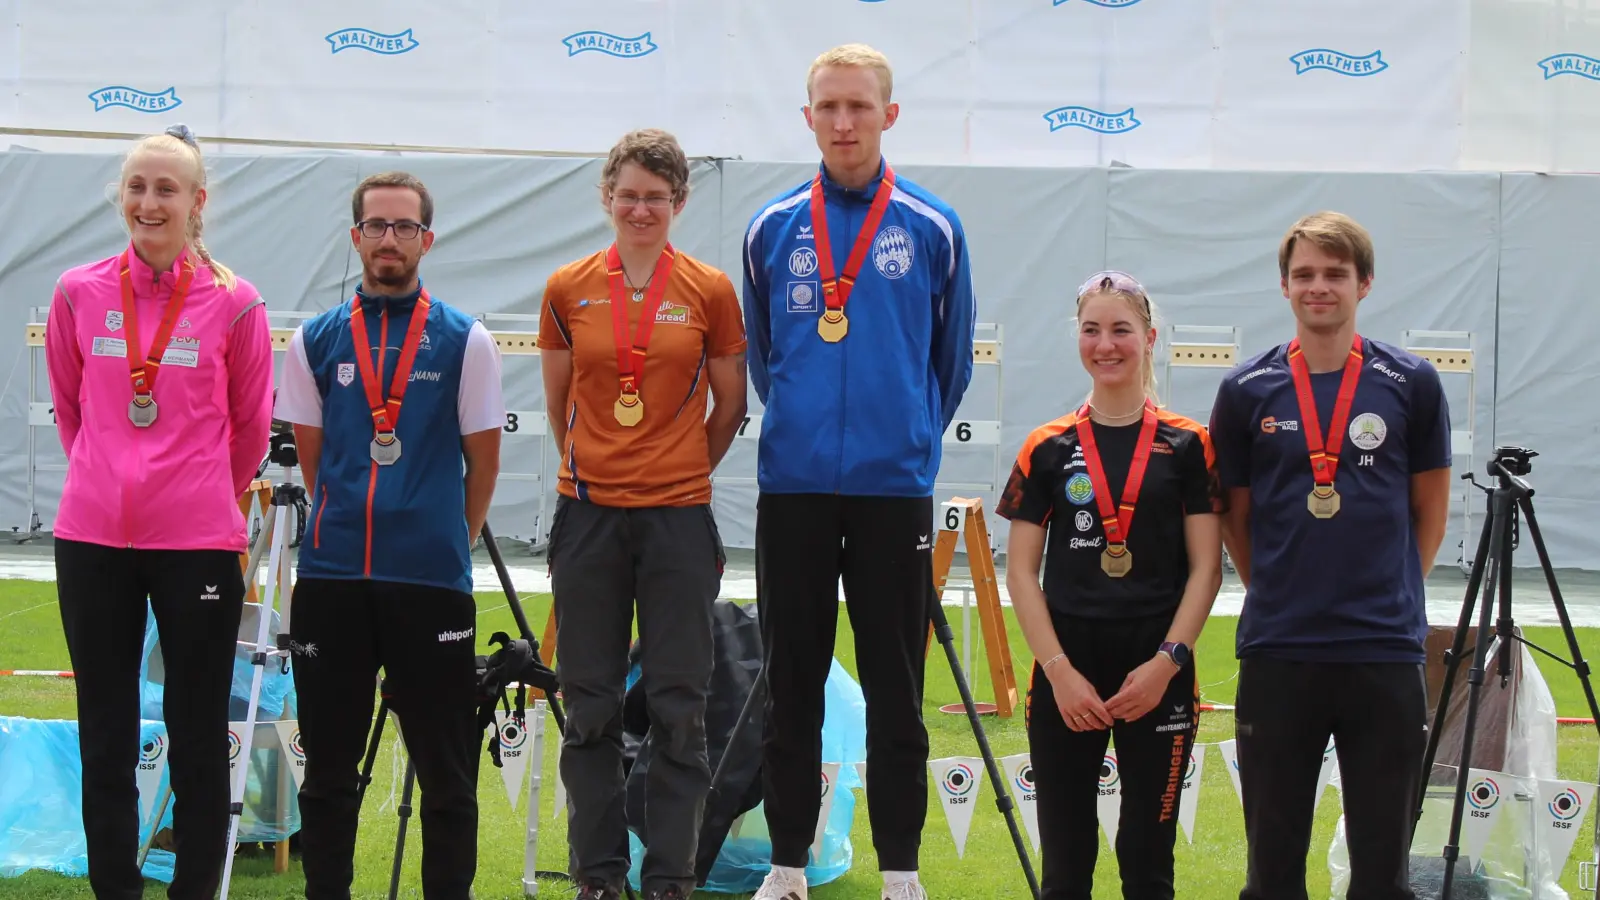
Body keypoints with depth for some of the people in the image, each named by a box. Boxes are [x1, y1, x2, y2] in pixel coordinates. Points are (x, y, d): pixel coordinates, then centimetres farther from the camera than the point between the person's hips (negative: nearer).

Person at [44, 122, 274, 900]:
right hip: (94, 541, 2)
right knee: (105, 738, 8)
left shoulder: (234, 305, -4)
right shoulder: (79, 294, 2)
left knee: (198, 738, 4)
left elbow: (252, 426, 7)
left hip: (200, 543, -2)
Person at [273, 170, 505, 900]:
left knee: (446, 772, 2)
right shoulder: (316, 340, 8)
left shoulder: (465, 340, 2)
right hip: (332, 579, 2)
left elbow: (483, 460, 7)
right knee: (328, 769, 8)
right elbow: (310, 454, 15)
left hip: (433, 580, -2)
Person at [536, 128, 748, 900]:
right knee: (590, 706, 6)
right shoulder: (568, 290, 3)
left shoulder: (710, 291, 0)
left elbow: (728, 405, 9)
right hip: (589, 514, 1)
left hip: (678, 516, -1)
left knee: (678, 707, 1)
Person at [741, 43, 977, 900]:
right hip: (793, 485, 2)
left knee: (895, 692, 4)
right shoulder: (772, 229, 3)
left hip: (894, 488, -1)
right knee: (791, 686, 7)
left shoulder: (933, 229, -1)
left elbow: (951, 357, 9)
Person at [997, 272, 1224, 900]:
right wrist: (1059, 670, -7)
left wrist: (1166, 663, -10)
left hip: (1158, 674, -1)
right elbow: (1021, 572, 3)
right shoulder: (1049, 448, 4)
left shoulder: (1186, 445, 2)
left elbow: (1206, 567, 1)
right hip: (1067, 666, 1)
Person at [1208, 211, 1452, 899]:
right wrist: (1276, 591, 8)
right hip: (1276, 654, 0)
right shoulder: (1247, 390, 2)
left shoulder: (1411, 384, 2)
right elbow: (1234, 517, 11)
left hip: (1385, 654, 0)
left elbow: (1430, 508, 11)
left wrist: (1391, 592, 7)